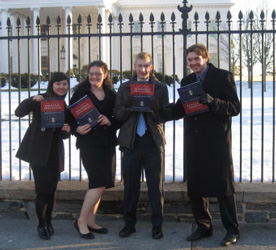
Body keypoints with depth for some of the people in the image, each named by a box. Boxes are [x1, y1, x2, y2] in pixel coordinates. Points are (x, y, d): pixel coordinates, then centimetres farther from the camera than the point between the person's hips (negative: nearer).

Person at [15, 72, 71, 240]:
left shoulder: (65, 107, 13)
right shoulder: (41, 100, -2)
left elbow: (64, 135, 13)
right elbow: (19, 112, -16)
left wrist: (67, 130, -10)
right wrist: (32, 100, -33)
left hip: (55, 152, 4)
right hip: (38, 151, -4)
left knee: (51, 189, 8)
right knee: (43, 190, -7)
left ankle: (48, 221, 26)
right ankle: (41, 224, 10)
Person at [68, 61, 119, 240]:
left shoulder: (111, 95, 10)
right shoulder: (81, 93, 0)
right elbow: (71, 116, -1)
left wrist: (110, 121, -10)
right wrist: (77, 129, -19)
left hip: (108, 143, 5)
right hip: (89, 143, -5)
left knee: (98, 184, 9)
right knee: (100, 184, -11)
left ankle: (91, 221, 21)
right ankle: (81, 221, 3)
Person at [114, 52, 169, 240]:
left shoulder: (161, 88, 6)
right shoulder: (125, 88, 9)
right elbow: (118, 115, 5)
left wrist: (153, 107, -19)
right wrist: (128, 106, -14)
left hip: (153, 141, -1)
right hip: (131, 141, 1)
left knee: (156, 185, 1)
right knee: (130, 185, 7)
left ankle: (157, 226, 11)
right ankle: (129, 224, 19)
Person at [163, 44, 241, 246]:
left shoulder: (223, 77, -3)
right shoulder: (187, 81, 13)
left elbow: (235, 107, -10)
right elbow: (181, 108, 12)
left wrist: (212, 101, -25)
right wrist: (164, 111, -8)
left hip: (217, 140, -5)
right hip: (194, 142, 6)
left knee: (223, 184, 1)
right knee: (195, 186, 10)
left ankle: (232, 230, 13)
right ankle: (204, 227, 24)